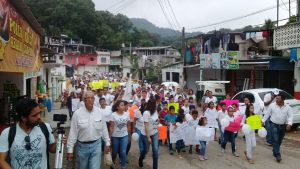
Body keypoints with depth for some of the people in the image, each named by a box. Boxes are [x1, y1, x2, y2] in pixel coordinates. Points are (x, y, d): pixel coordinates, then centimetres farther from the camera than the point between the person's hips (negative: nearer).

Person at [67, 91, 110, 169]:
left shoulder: (99, 112, -3)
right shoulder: (77, 113, -11)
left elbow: (104, 128, 5)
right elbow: (73, 132, -8)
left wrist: (107, 143, 8)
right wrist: (70, 149, -7)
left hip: (96, 145, 1)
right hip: (82, 146, -1)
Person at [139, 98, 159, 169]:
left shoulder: (155, 111, -2)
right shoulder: (146, 113, -22)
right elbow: (146, 126, -22)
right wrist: (148, 137, -22)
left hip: (155, 134, 5)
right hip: (146, 135, -5)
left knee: (155, 150, -4)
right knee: (146, 150, 12)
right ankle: (140, 160, 44)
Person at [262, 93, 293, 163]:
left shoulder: (288, 107, -3)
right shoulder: (272, 105, -5)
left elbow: (290, 116, -8)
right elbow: (267, 114, 2)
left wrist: (289, 124, -24)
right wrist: (262, 121, -2)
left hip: (283, 126, 3)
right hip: (274, 125, -2)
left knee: (279, 141, 14)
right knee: (275, 140, -12)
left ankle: (275, 152, 32)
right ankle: (277, 155, -10)